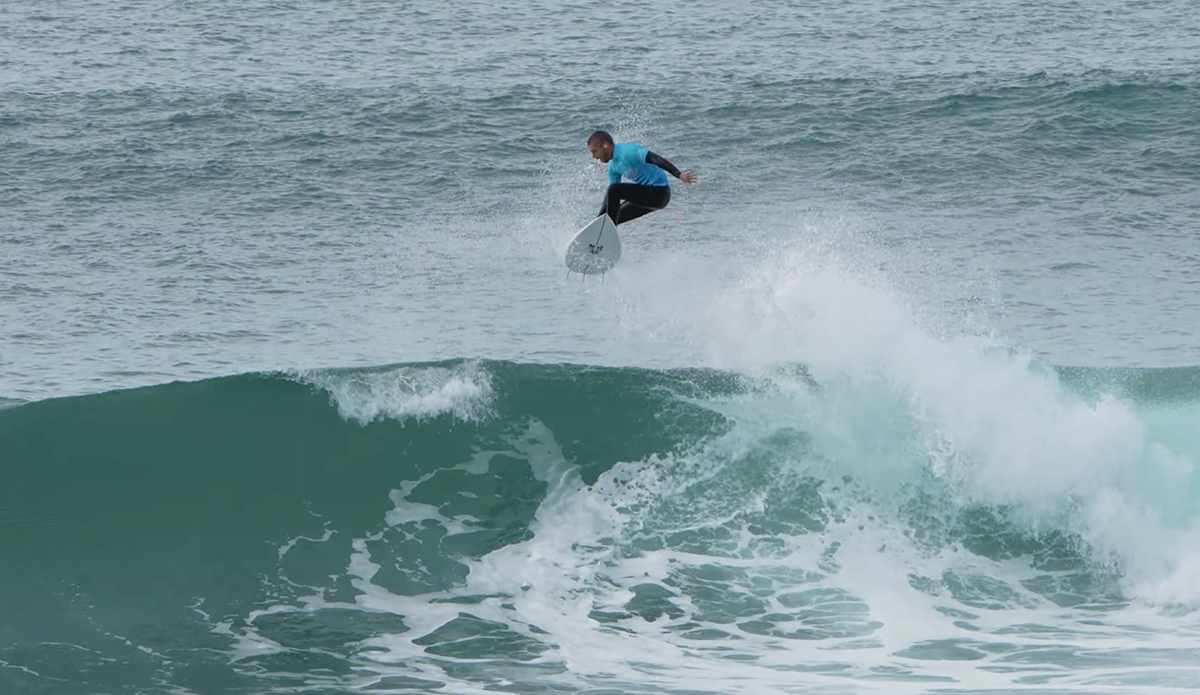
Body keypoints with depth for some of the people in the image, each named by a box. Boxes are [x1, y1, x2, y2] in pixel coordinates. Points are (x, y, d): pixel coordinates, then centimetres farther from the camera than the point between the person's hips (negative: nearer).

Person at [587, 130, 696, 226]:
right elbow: (610, 199, 20)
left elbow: (656, 160, -29)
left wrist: (679, 175, -41)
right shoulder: (613, 167, 12)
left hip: (659, 192, -10)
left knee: (613, 190, -22)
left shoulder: (627, 151, -17)